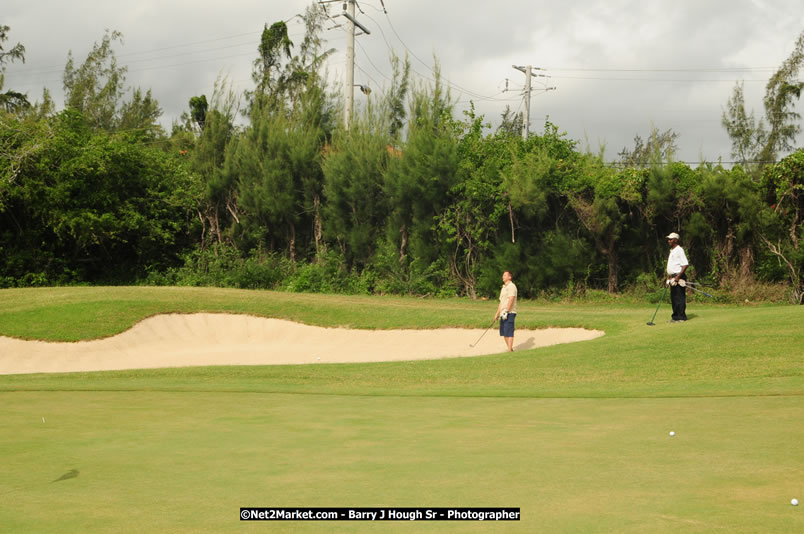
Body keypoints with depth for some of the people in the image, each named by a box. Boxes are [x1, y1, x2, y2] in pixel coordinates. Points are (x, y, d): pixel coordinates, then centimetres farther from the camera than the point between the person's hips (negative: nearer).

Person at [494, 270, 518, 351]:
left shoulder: (511, 286, -8)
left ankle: (510, 351, -12)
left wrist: (506, 311, -24)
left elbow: (511, 299, -18)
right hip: (503, 314, 10)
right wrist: (497, 313, 25)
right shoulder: (504, 287, 22)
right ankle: (510, 349, 20)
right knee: (504, 333, 11)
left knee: (508, 332, -12)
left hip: (509, 313, -10)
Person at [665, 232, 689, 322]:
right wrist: (668, 277, 19)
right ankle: (675, 316, 16)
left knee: (679, 298, -8)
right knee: (673, 298, 11)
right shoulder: (671, 251, 18)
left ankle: (681, 317, -6)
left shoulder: (679, 250, -12)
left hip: (679, 278, -10)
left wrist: (678, 277, -21)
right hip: (673, 278, 10)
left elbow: (685, 265, -18)